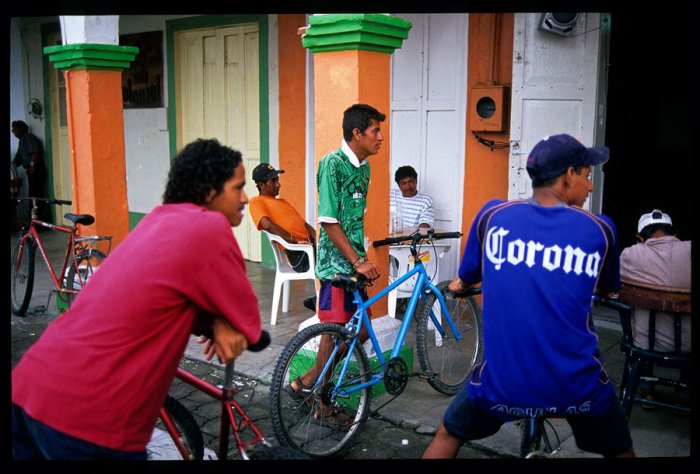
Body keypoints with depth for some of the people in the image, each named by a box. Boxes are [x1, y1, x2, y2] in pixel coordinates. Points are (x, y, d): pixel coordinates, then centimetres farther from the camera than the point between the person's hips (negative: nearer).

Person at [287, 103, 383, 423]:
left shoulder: (363, 166, 12)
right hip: (336, 262, -9)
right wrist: (358, 262, -19)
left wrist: (363, 259, 18)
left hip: (354, 262, 9)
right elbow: (329, 221, -18)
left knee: (360, 331, 10)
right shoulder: (333, 163, -14)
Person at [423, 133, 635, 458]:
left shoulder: (493, 214, -2)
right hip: (578, 386, 1)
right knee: (620, 450, 29)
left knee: (448, 436, 27)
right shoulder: (600, 228, -1)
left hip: (502, 381, 0)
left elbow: (465, 280, 14)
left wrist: (458, 286, 38)